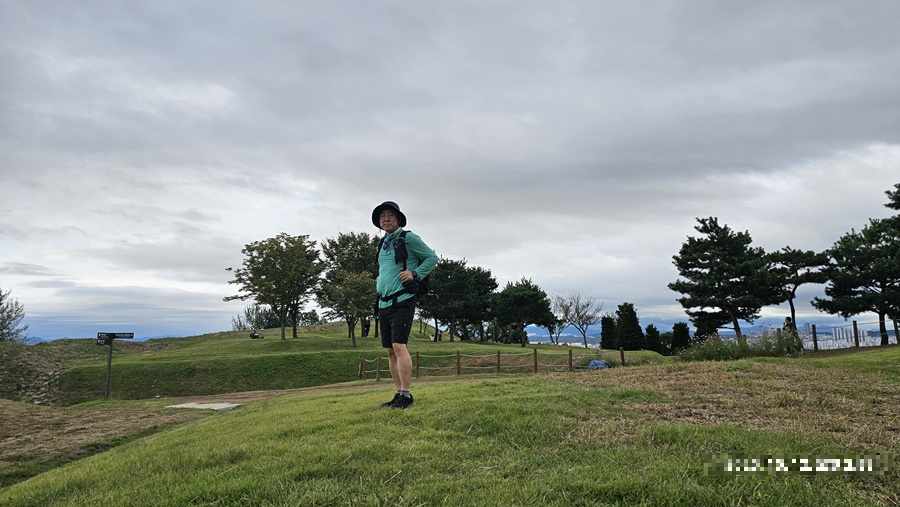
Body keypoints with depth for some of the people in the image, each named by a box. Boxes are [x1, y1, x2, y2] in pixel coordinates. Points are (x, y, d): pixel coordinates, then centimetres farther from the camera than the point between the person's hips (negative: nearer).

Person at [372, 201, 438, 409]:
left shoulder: (408, 238, -4)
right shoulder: (384, 243, 18)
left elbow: (432, 257, -1)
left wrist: (414, 274, -13)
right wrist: (379, 281, 15)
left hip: (402, 300, -8)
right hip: (383, 303, 8)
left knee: (399, 346, -17)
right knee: (390, 351, 7)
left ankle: (406, 395, -15)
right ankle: (399, 394, 12)